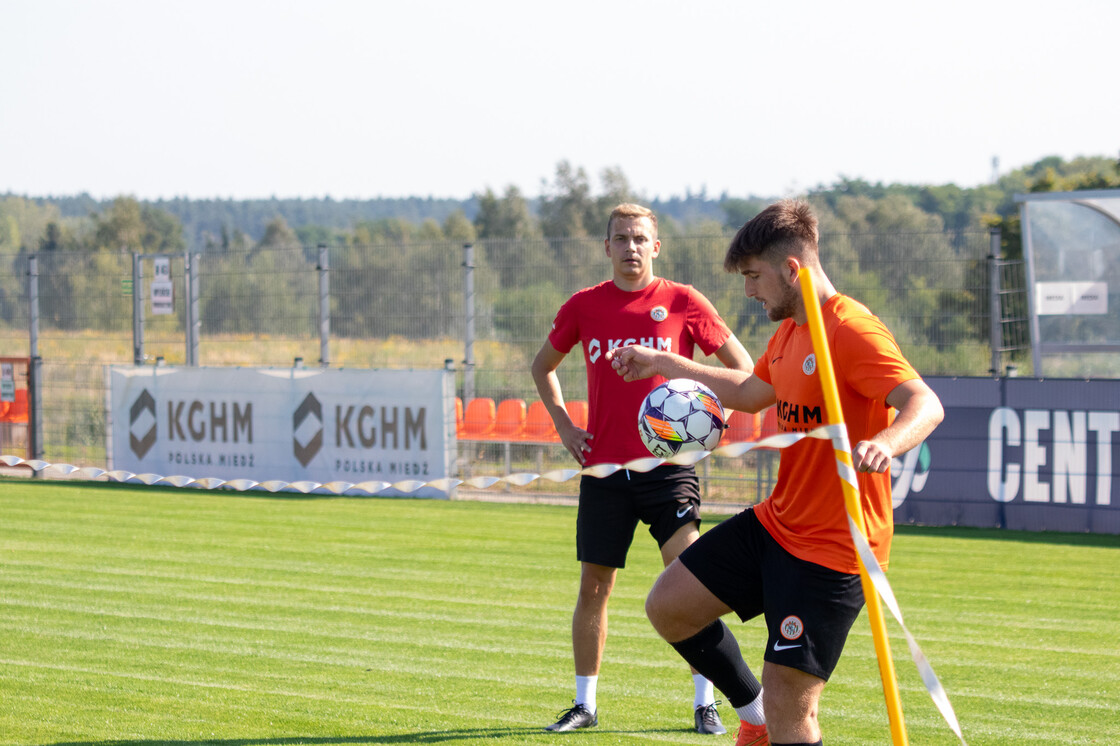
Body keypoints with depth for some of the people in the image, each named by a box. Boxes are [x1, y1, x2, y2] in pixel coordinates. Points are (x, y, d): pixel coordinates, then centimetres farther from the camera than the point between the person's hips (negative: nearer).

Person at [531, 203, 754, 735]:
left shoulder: (683, 303, -1)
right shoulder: (584, 307, 5)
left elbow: (741, 366, 7)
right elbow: (543, 365, 22)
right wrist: (562, 423, 10)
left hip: (668, 464, -2)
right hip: (604, 466, 2)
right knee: (594, 585, 5)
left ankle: (705, 702, -3)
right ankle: (585, 703, 17)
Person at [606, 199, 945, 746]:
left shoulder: (851, 332, -19)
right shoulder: (788, 332, 12)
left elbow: (925, 403, -32)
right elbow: (751, 392, 33)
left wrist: (886, 442, -53)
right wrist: (663, 364, 37)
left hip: (831, 551, -10)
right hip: (775, 525, 10)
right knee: (668, 604, 8)